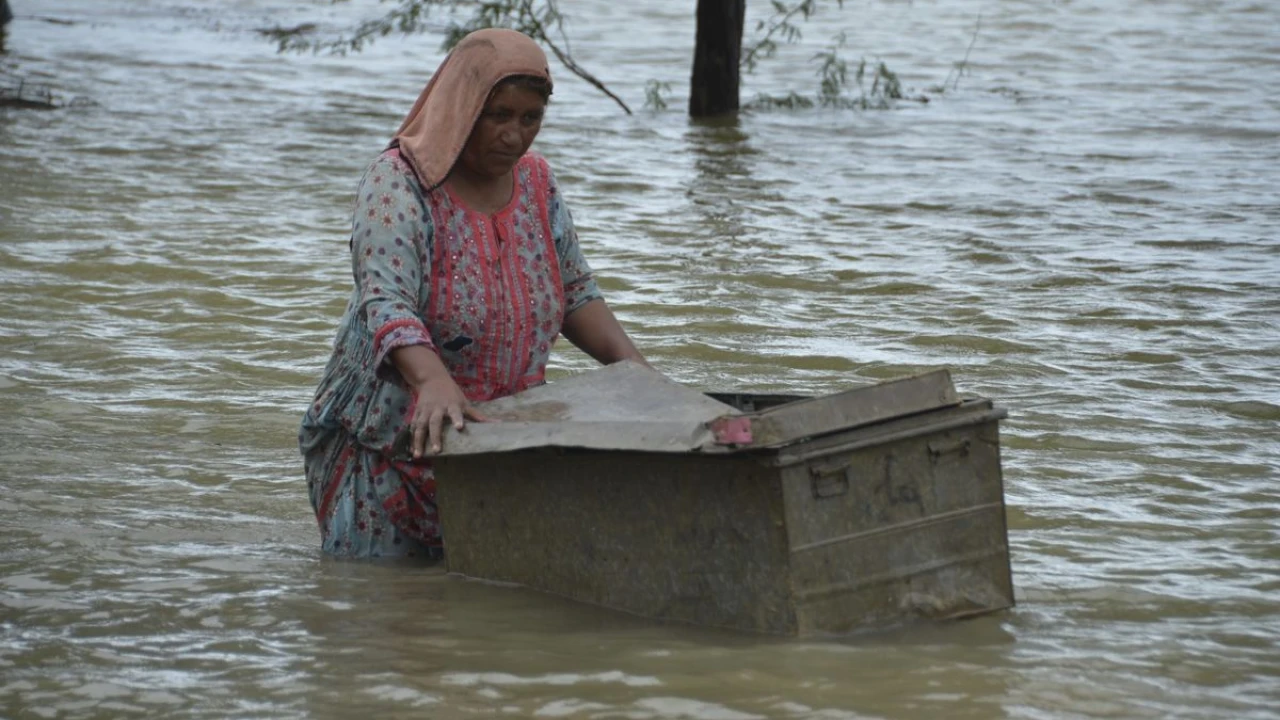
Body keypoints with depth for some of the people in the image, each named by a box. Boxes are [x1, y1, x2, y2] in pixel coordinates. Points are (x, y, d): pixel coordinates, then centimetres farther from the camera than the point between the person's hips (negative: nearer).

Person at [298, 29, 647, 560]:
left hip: (506, 437, 5)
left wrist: (631, 363, -6)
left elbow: (575, 290, 12)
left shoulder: (536, 182, 4)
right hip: (393, 444, -5)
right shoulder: (398, 183, -16)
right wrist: (433, 383, -49)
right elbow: (385, 303, -30)